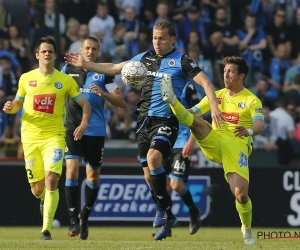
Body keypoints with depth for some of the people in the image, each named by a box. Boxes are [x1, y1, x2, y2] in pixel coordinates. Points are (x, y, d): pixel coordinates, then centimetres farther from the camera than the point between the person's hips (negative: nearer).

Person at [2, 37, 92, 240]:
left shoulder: (65, 80, 1)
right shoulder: (26, 78, 6)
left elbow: (85, 104, 6)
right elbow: (18, 103, 19)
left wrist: (84, 123, -13)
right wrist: (10, 108, -5)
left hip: (54, 137, -2)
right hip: (30, 137, 2)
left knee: (51, 181, -20)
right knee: (37, 189, 3)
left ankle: (46, 228, -14)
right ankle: (46, 200, 42)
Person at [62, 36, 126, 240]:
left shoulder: (104, 73, 1)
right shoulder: (68, 69, 5)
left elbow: (121, 102, -4)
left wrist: (103, 93, -20)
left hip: (95, 130, 0)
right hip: (73, 129, 0)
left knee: (93, 176, 8)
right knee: (72, 169, -16)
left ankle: (84, 218, 27)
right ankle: (74, 220, -14)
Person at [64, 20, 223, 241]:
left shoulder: (181, 61, -4)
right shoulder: (145, 58, 11)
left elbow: (205, 82, -11)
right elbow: (114, 69, 20)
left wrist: (214, 106, -25)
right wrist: (85, 65, 16)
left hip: (166, 120, -6)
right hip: (145, 120, 6)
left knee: (153, 157, -30)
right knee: (149, 175, 6)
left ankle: (162, 209, -18)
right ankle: (167, 217, 21)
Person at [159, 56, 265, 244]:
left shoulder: (251, 100, 2)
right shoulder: (217, 95, 17)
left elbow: (260, 125, -15)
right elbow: (194, 112, 14)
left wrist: (249, 131, -37)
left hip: (237, 147, -4)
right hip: (214, 142, 4)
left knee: (241, 194, -15)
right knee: (195, 120, -24)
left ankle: (247, 229, 10)